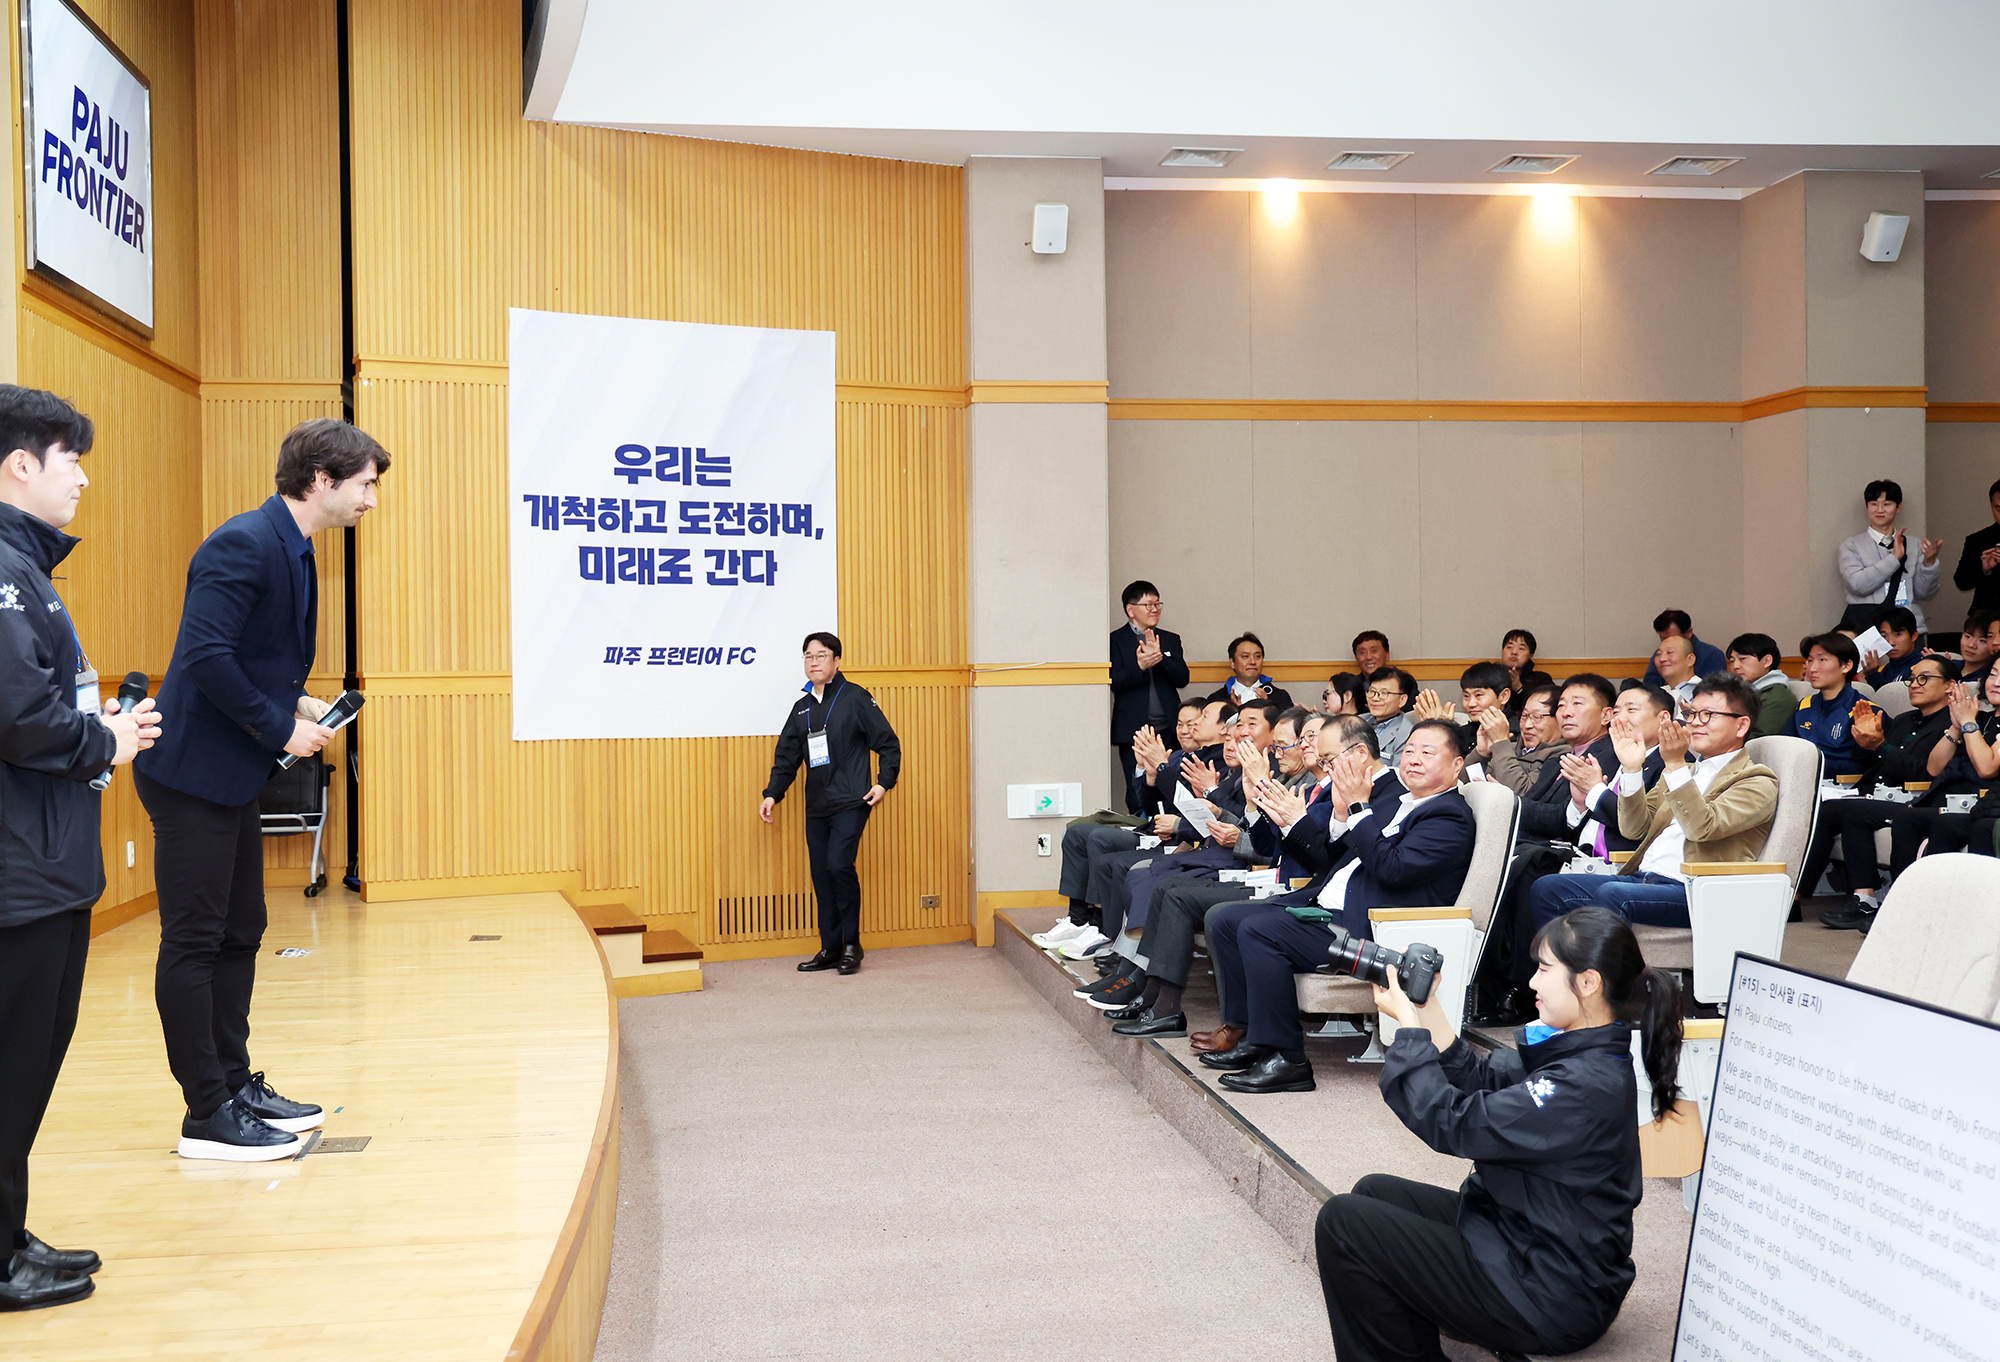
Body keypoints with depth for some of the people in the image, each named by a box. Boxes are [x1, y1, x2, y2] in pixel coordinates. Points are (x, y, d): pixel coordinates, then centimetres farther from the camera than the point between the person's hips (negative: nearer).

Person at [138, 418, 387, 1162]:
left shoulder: (289, 548, 12)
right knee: (194, 942, -1)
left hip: (233, 775, 10)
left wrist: (294, 702, 4)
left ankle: (237, 1086, 27)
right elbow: (206, 656, -27)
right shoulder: (245, 544, -19)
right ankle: (207, 1114, 7)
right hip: (193, 771, -10)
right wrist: (280, 726, -19)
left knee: (239, 934, 16)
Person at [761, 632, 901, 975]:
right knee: (821, 874, 5)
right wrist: (773, 794, 7)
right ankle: (830, 949, 13)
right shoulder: (801, 709, 15)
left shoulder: (855, 698, -2)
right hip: (816, 807, 6)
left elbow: (888, 744, 0)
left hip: (851, 802, -6)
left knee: (839, 865, -17)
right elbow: (787, 757, 18)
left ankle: (852, 944, -4)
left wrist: (883, 782, -10)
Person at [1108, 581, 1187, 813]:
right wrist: (1139, 666, -23)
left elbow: (1182, 678, 4)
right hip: (1133, 731, -3)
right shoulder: (1116, 641, 4)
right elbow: (1115, 683, -7)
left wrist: (1159, 657, -11)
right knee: (1138, 797, -2)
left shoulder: (1170, 640, 16)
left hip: (1167, 730, 3)